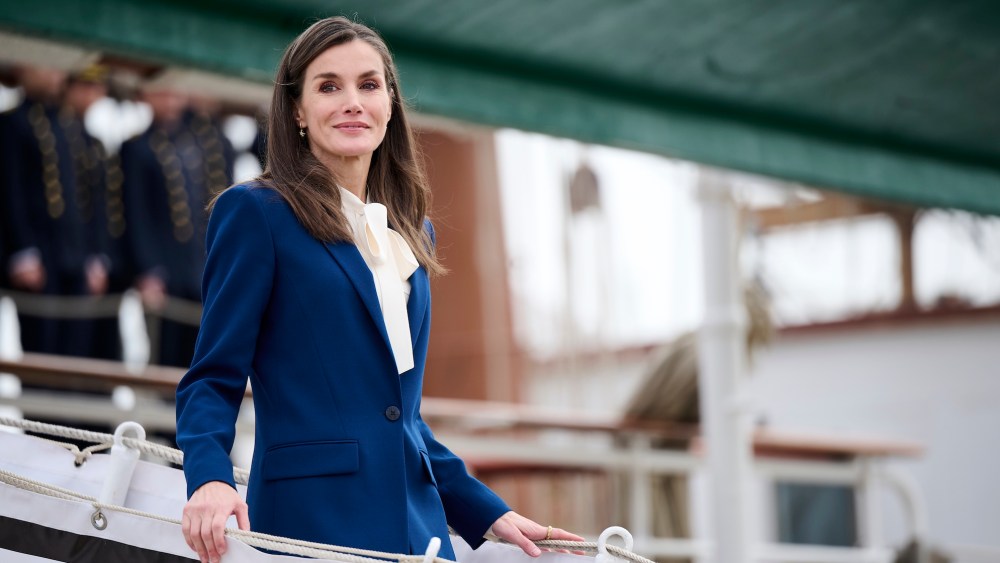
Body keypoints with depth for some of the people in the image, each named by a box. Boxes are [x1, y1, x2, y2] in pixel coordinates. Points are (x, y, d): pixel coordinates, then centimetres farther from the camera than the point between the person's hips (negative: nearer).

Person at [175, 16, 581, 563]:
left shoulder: (412, 233, 18)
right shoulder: (255, 212, -1)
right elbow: (213, 380, -5)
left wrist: (488, 513, 19)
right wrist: (210, 479, -23)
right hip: (314, 518, -6)